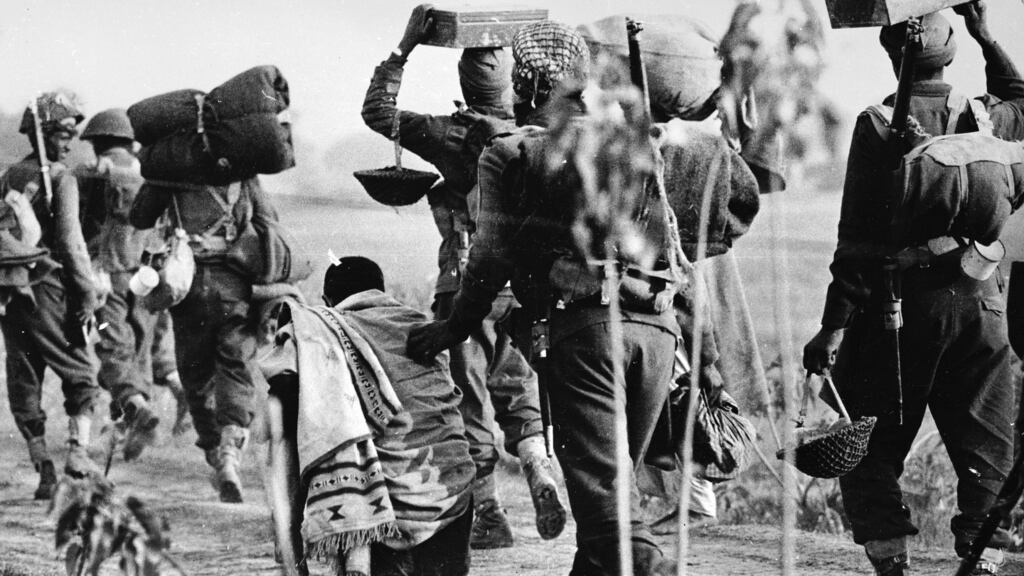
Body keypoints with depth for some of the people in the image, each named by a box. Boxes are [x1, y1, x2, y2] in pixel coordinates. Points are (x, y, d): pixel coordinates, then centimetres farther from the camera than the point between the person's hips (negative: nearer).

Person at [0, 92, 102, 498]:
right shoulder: (59, 179, -7)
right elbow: (70, 242, -14)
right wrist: (88, 293, -12)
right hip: (48, 290, -5)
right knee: (81, 374, 7)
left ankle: (44, 470, 6)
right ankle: (78, 455, -5)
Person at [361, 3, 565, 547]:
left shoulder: (453, 137, -10)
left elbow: (377, 112, -6)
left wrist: (404, 48, -4)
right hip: (524, 288, 4)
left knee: (472, 405, 4)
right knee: (518, 396, 18)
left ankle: (489, 517, 4)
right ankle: (542, 482, -3)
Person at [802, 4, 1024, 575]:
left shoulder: (878, 125, -9)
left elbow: (858, 237, -10)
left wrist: (836, 324, -7)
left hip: (899, 303, -3)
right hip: (978, 302, 3)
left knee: (871, 450, 8)